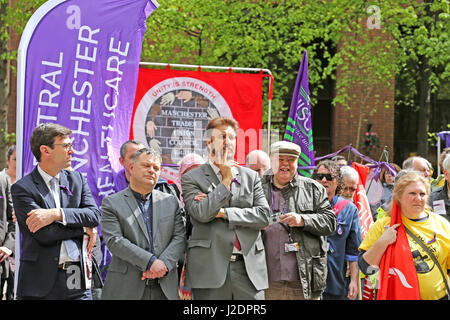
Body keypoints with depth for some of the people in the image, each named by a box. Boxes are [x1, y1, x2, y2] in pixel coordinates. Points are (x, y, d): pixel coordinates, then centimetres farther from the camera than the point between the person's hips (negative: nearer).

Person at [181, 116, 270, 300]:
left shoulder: (251, 177, 15)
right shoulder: (192, 178, 5)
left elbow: (263, 215, 3)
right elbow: (202, 214, -11)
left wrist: (223, 212, -6)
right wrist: (226, 180, -7)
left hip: (250, 266, 3)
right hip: (211, 268, -3)